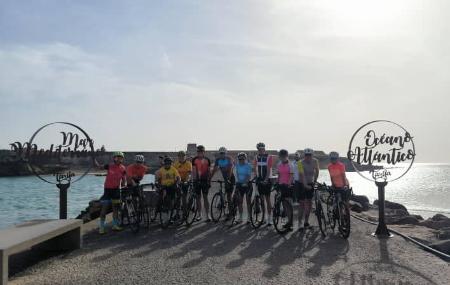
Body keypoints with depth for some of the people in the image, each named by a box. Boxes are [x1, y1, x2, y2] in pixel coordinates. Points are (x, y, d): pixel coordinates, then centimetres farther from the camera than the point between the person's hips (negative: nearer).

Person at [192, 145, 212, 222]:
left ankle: (207, 215, 0)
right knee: (198, 197, 6)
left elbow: (209, 171, 7)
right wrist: (193, 180, -9)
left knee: (205, 197, -2)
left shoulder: (207, 160, 4)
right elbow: (193, 170, 0)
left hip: (205, 180, -1)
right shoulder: (194, 160, 3)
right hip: (197, 180, 1)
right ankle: (199, 215, 14)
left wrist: (209, 180, 3)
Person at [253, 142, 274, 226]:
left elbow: (268, 169, -16)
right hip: (259, 179, 5)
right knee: (261, 198, 8)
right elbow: (254, 168, 1)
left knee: (267, 198, -5)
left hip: (267, 180, -4)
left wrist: (266, 179, -25)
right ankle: (264, 216, 17)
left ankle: (269, 218, -1)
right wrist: (255, 177, -12)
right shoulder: (256, 157, 5)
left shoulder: (269, 157, -9)